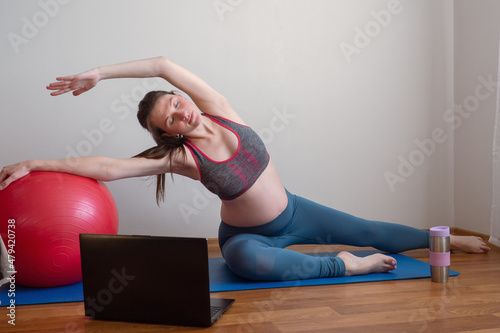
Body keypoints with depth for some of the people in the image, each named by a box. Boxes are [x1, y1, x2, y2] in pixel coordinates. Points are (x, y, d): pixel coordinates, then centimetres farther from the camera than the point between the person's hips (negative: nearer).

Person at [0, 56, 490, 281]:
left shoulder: (219, 111, -14)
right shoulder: (180, 156, -18)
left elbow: (165, 66, -22)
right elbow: (106, 167, -23)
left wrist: (97, 74, -19)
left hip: (292, 212, 3)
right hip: (247, 237, -3)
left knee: (370, 232, 7)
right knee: (249, 260, -40)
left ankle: (447, 239, 29)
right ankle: (345, 265, -24)